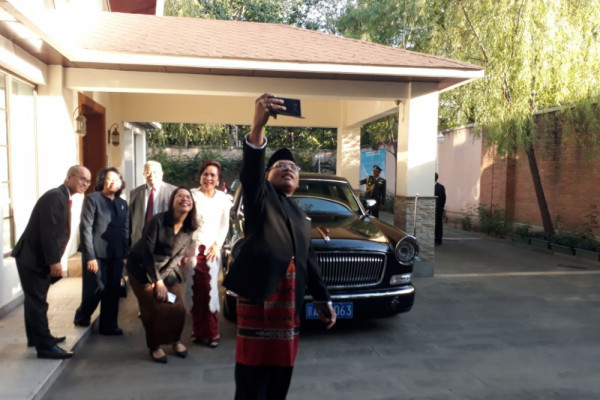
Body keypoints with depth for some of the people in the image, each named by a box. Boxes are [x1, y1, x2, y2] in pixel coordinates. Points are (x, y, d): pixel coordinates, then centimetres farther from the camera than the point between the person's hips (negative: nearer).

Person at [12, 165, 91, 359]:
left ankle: (36, 337, 32)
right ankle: (45, 346, 2)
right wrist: (54, 261, -24)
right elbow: (48, 231, -25)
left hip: (38, 257, 10)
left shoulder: (63, 198, 11)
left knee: (34, 299, 20)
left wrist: (54, 260, 13)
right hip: (32, 257, -10)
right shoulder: (55, 196, -19)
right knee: (37, 302, -4)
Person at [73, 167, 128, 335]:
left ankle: (109, 326, 18)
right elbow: (85, 229, -9)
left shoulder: (122, 203, 12)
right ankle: (81, 318, 27)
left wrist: (125, 254, 3)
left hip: (116, 255, 5)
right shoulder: (92, 199, -4)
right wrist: (90, 256, -14)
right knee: (96, 289, -1)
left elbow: (125, 230, 11)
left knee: (112, 292, 6)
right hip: (97, 253, -5)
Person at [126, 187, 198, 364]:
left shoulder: (190, 228, -7)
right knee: (154, 309, -7)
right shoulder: (158, 221, -23)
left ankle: (176, 340, 24)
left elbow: (180, 252, 4)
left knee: (178, 308, -4)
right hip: (143, 268, -4)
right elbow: (147, 251, -22)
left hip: (169, 269, 4)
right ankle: (155, 346, 19)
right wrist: (157, 280, -20)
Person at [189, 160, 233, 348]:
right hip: (193, 247, -2)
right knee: (196, 289, -2)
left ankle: (210, 332, 10)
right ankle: (198, 330, 10)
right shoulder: (192, 195, -2)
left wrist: (217, 245, -1)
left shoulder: (223, 198, 7)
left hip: (212, 248, 2)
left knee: (210, 289, 1)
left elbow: (225, 225, 10)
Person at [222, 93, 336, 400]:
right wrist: (258, 126, -36)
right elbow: (251, 170, -19)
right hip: (258, 294, -6)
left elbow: (309, 260, 24)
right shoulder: (260, 198, 3)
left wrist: (323, 301, 24)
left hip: (289, 301, 6)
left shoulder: (301, 217, 20)